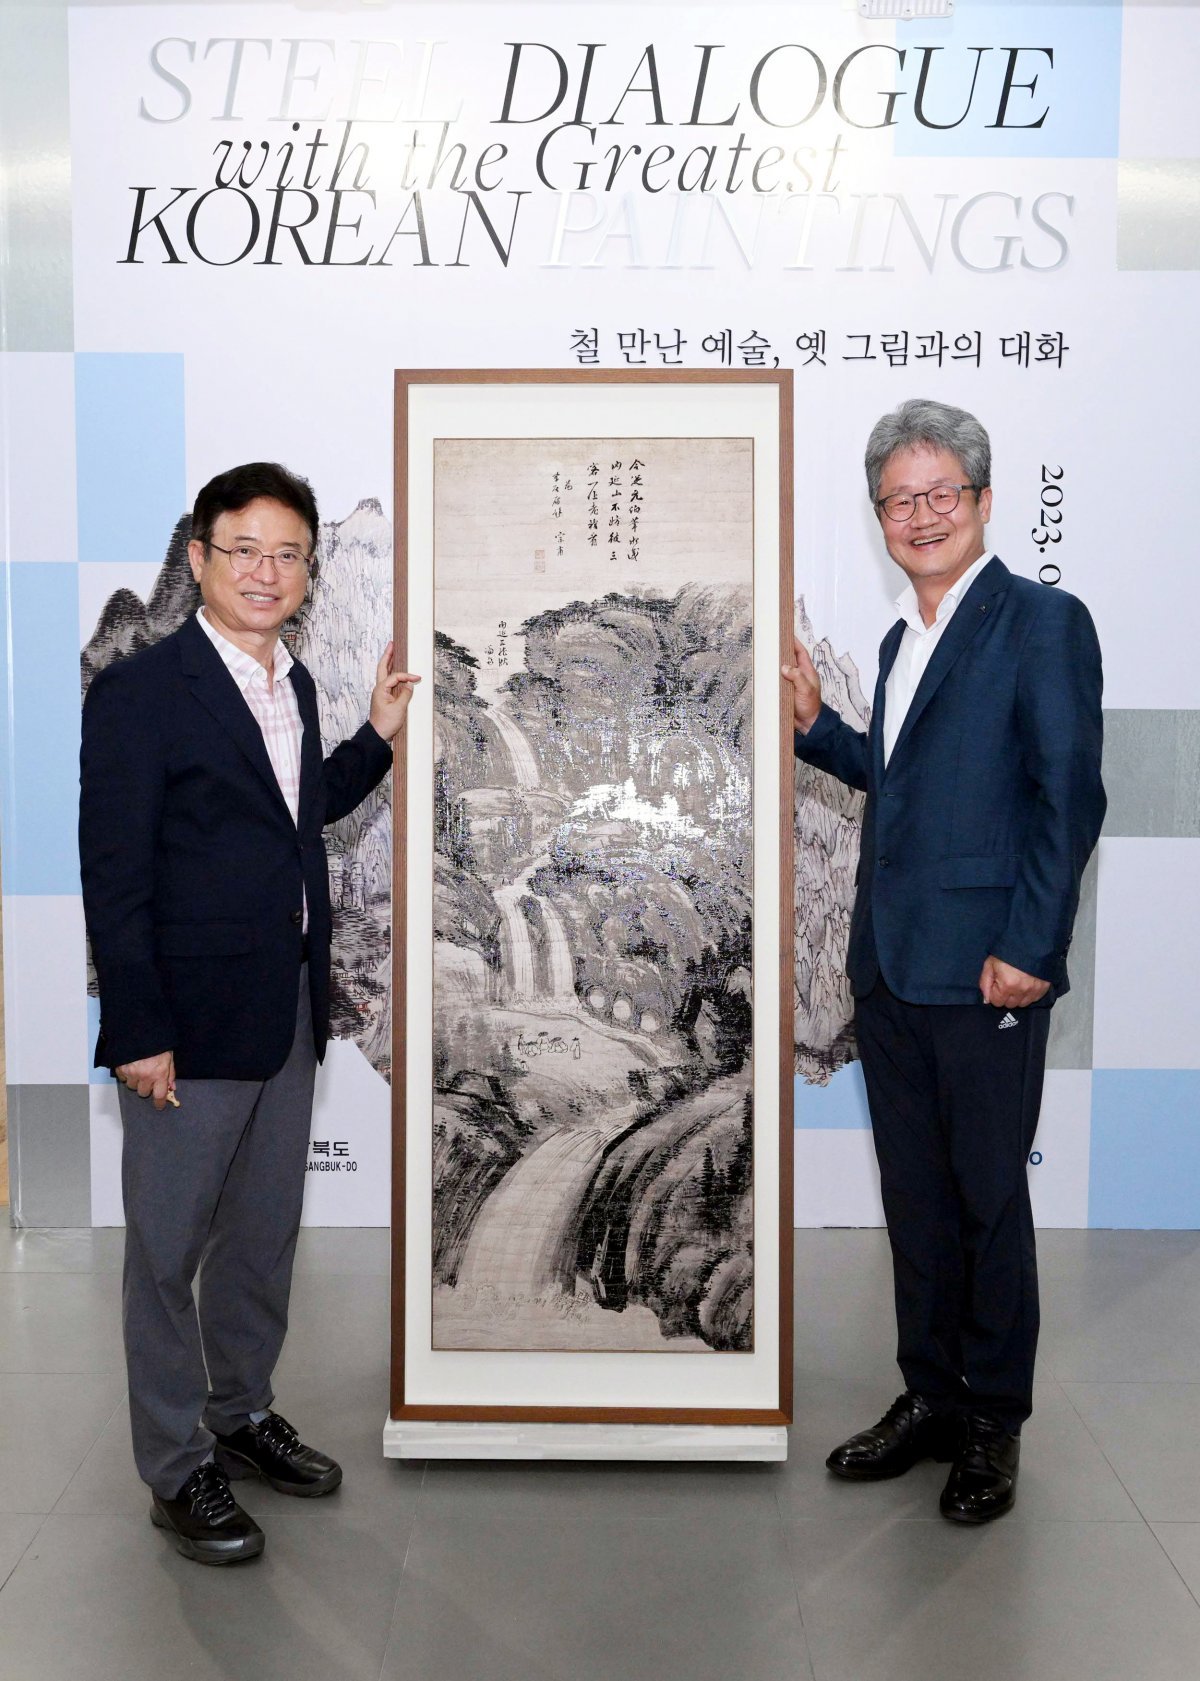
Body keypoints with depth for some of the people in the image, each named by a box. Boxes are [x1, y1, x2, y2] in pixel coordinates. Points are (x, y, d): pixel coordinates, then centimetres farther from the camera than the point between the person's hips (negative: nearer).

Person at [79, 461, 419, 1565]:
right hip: (190, 1022, -7)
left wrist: (378, 737, 10)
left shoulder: (294, 685, 9)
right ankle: (178, 1468, 22)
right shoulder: (139, 694, -13)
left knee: (265, 1233, 19)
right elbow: (113, 875, -15)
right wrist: (139, 1033, -17)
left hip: (288, 1016, 7)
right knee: (169, 1247, 6)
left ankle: (242, 1412, 37)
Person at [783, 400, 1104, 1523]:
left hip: (984, 973, -7)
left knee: (988, 1200, 6)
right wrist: (815, 726, 8)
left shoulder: (1043, 623, -8)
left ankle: (993, 1426, 22)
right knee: (914, 1198, 16)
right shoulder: (901, 639, 17)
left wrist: (1029, 950, -17)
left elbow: (1069, 797, -13)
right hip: (887, 968, 7)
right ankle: (930, 1398, 31)